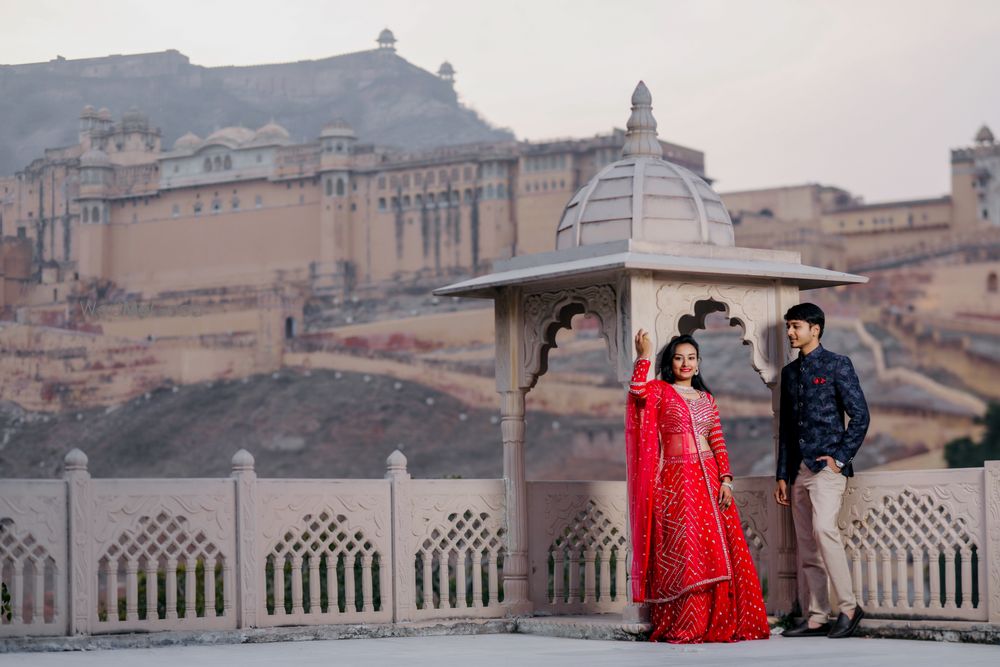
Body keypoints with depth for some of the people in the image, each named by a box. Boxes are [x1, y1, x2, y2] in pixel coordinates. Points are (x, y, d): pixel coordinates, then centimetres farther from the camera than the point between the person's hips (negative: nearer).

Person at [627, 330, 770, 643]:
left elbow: (718, 442, 12)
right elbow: (638, 393, -19)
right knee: (682, 552, -7)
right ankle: (682, 627, -4)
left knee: (719, 551, 0)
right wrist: (644, 357, -17)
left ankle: (719, 623, 6)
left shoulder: (706, 398, 18)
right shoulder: (659, 390, 5)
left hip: (709, 478, 4)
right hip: (676, 480, -4)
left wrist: (725, 479, 1)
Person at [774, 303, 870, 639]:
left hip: (827, 466, -7)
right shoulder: (789, 372, 18)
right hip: (799, 469, 7)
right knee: (807, 545, 5)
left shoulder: (837, 365, -1)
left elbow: (860, 415, -5)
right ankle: (817, 618, 8)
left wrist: (840, 457, -11)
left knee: (823, 529, -23)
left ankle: (849, 607, -17)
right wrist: (782, 475, 16)